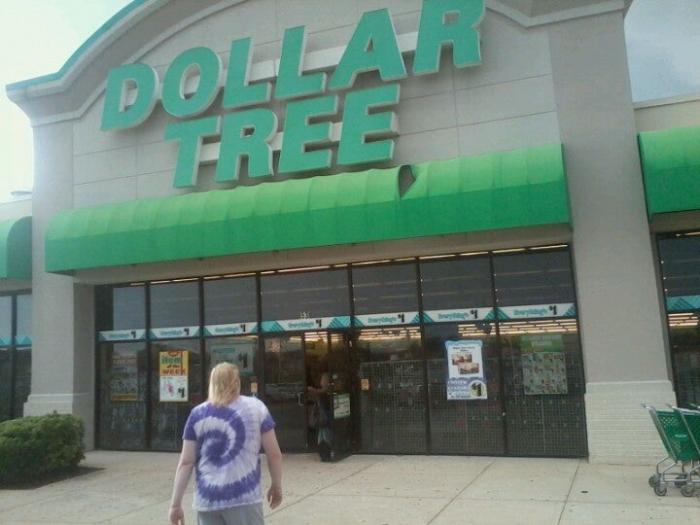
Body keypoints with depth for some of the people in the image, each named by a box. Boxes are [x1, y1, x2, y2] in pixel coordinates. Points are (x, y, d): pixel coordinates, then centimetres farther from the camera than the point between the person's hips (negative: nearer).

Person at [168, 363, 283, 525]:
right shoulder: (256, 408, 2)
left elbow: (186, 463, 2)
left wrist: (176, 504, 7)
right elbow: (274, 454, 3)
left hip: (207, 500, 2)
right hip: (244, 498, -2)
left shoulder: (197, 414, 4)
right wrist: (277, 486, 16)